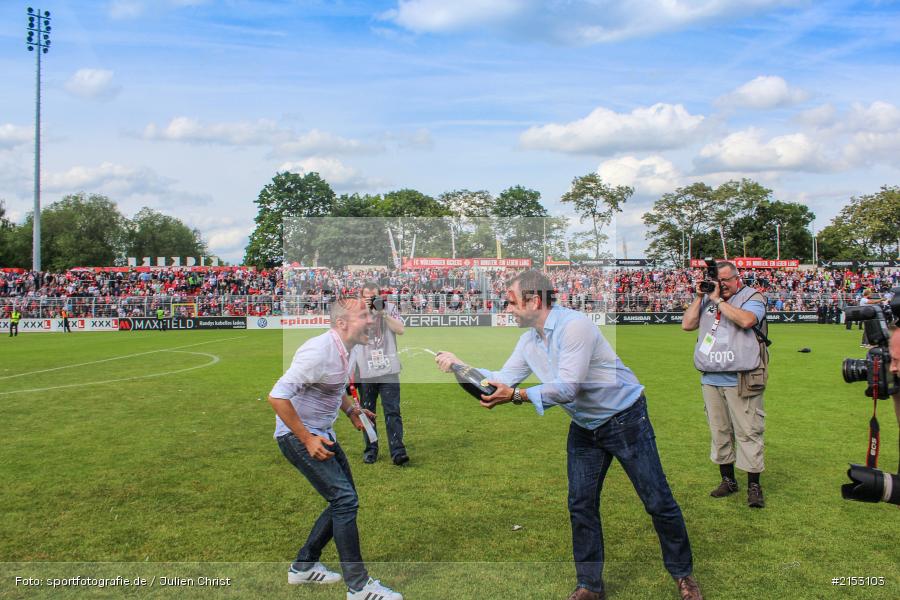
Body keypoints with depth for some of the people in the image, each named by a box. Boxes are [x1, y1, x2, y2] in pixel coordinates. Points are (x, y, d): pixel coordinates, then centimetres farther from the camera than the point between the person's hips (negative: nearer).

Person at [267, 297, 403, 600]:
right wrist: (307, 439, -23)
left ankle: (303, 566, 27)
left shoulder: (350, 349, 3)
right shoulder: (319, 351, -26)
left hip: (323, 433, 9)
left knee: (344, 500, 12)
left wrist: (352, 410, 6)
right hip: (298, 436, -9)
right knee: (345, 499, -13)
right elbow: (277, 396, -27)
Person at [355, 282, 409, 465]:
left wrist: (382, 313, -12)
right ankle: (370, 450, 20)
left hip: (388, 369, -1)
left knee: (393, 411, -7)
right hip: (365, 372, 1)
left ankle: (398, 451, -8)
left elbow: (400, 330, -6)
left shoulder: (390, 308, 6)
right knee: (367, 412, 8)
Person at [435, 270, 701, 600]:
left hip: (625, 420, -7)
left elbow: (567, 389, -30)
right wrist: (458, 364, 0)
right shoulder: (529, 340, 1)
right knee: (581, 505, 7)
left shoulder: (574, 325, -26)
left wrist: (517, 395, -33)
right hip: (585, 427, 7)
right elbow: (503, 380, 6)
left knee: (658, 501, 3)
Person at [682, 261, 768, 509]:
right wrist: (699, 297, 0)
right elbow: (687, 325, 7)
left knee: (748, 432, -3)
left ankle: (754, 486, 5)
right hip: (710, 380, 5)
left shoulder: (752, 297, 1)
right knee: (719, 432, 11)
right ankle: (728, 480, 23)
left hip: (741, 381, -5)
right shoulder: (707, 300, 15)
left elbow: (746, 320, -20)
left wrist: (718, 300, -13)